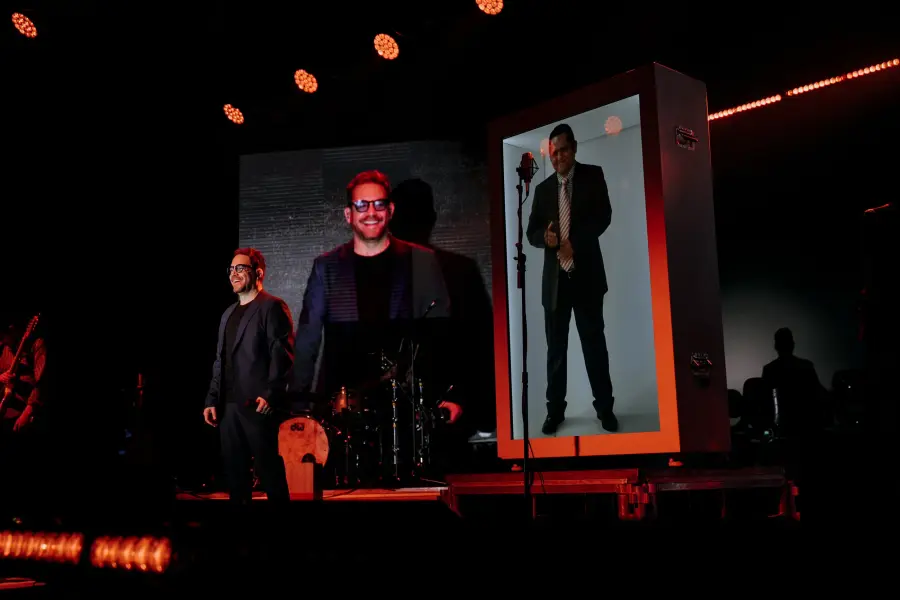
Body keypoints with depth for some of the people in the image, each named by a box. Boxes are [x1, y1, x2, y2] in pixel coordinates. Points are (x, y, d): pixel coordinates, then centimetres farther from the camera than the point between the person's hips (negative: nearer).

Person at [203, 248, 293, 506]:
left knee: (269, 472, -3)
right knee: (235, 473, 10)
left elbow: (283, 356, -12)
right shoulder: (228, 314, 20)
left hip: (257, 404, -7)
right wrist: (212, 399, 12)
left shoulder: (272, 306, -4)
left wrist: (271, 395, -21)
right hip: (228, 406, 8)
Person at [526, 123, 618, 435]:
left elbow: (603, 216, -7)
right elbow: (532, 232, 10)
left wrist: (573, 242, -17)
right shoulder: (543, 189, 13)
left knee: (594, 343, 3)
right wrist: (546, 237, -13)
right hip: (555, 277, 3)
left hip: (586, 274, -2)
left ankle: (605, 408, 14)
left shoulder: (593, 175, 4)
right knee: (556, 347, 6)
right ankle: (555, 410, 14)